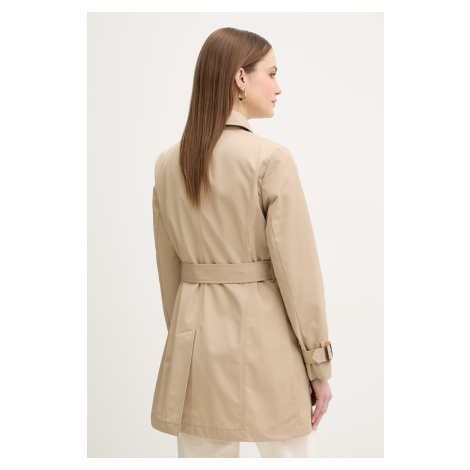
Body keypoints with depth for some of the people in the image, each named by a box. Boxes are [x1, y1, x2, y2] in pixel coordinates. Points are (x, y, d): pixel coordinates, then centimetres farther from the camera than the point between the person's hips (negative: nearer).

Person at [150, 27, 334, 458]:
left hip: (195, 332, 6)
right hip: (265, 332, -5)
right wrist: (319, 365, -4)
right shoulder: (272, 159, -12)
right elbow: (297, 269, -12)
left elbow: (169, 268, 11)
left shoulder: (168, 164, 5)